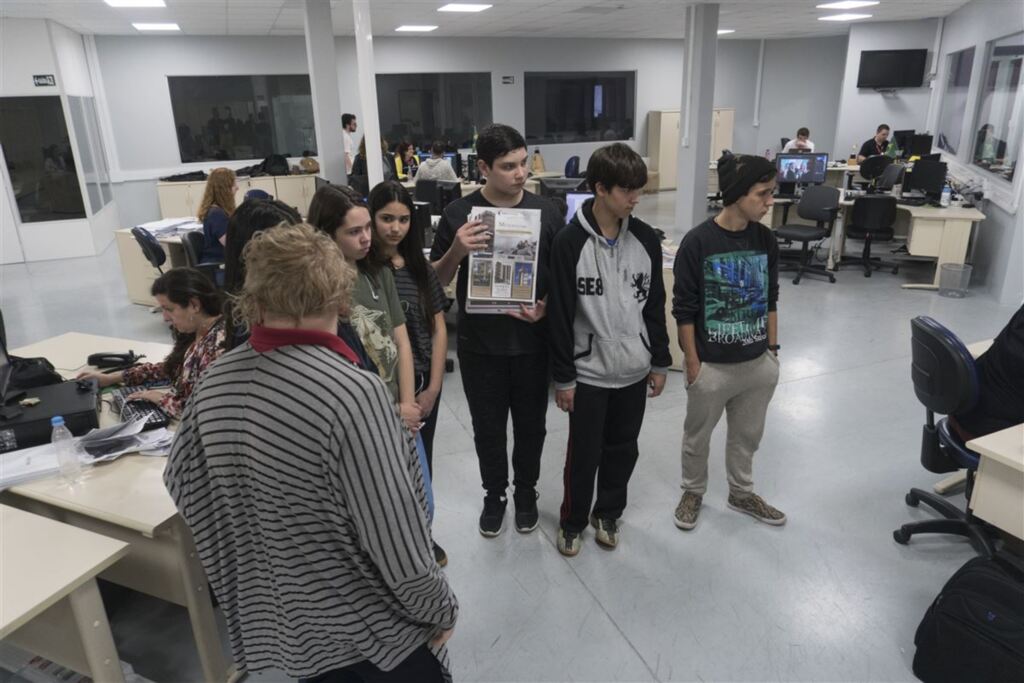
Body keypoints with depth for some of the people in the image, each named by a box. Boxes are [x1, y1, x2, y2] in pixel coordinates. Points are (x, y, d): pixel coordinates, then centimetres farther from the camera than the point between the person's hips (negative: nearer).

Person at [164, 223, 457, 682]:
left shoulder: (215, 382, -8)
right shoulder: (352, 393, -30)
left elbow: (183, 483, 6)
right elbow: (395, 536, -27)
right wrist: (440, 609, -10)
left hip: (283, 618, 6)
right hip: (372, 625, -6)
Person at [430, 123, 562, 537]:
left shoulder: (546, 212, -4)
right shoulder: (459, 213, -7)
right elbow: (436, 280, 0)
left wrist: (546, 307, -14)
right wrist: (456, 251, -20)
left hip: (531, 343, 1)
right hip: (479, 345, 0)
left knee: (530, 426, 16)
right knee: (488, 428, 14)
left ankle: (526, 492, 39)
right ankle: (494, 494, 38)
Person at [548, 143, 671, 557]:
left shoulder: (646, 239, -1)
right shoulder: (569, 242, -14)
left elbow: (655, 305, 7)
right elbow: (560, 315, -12)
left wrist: (659, 362, 9)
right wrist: (563, 377, -10)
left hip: (634, 370, 4)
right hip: (588, 372, -4)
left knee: (623, 450, 16)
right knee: (584, 453, 8)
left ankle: (608, 514, 38)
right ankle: (573, 521, 31)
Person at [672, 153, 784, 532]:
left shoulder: (766, 240, -1)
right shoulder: (697, 242, -18)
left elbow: (770, 300, 9)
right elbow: (684, 310, -14)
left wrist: (773, 349, 11)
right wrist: (692, 364, -12)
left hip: (758, 363, 5)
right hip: (713, 366, -5)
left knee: (747, 435, 22)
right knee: (698, 435, 15)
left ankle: (742, 493, 44)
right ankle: (693, 492, 39)